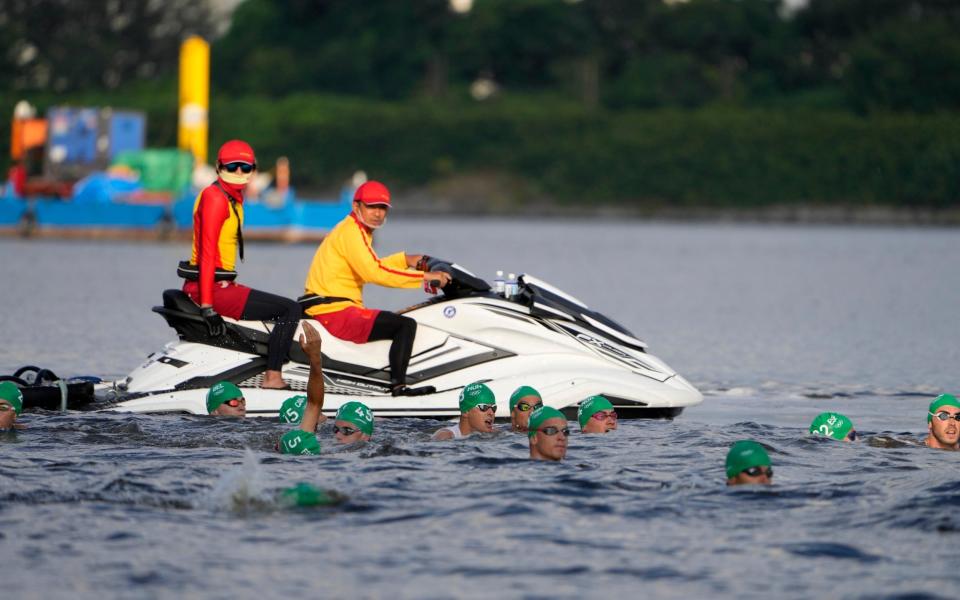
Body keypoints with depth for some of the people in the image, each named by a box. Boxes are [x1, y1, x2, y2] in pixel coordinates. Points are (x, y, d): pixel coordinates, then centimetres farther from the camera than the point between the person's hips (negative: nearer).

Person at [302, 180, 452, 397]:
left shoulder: (358, 230, 19)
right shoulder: (351, 231, -12)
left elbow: (369, 266, 31)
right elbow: (373, 272, -24)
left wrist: (407, 260, 18)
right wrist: (424, 277, -23)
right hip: (335, 311, -11)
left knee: (401, 326, 27)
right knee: (406, 325, -21)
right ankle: (398, 385, -30)